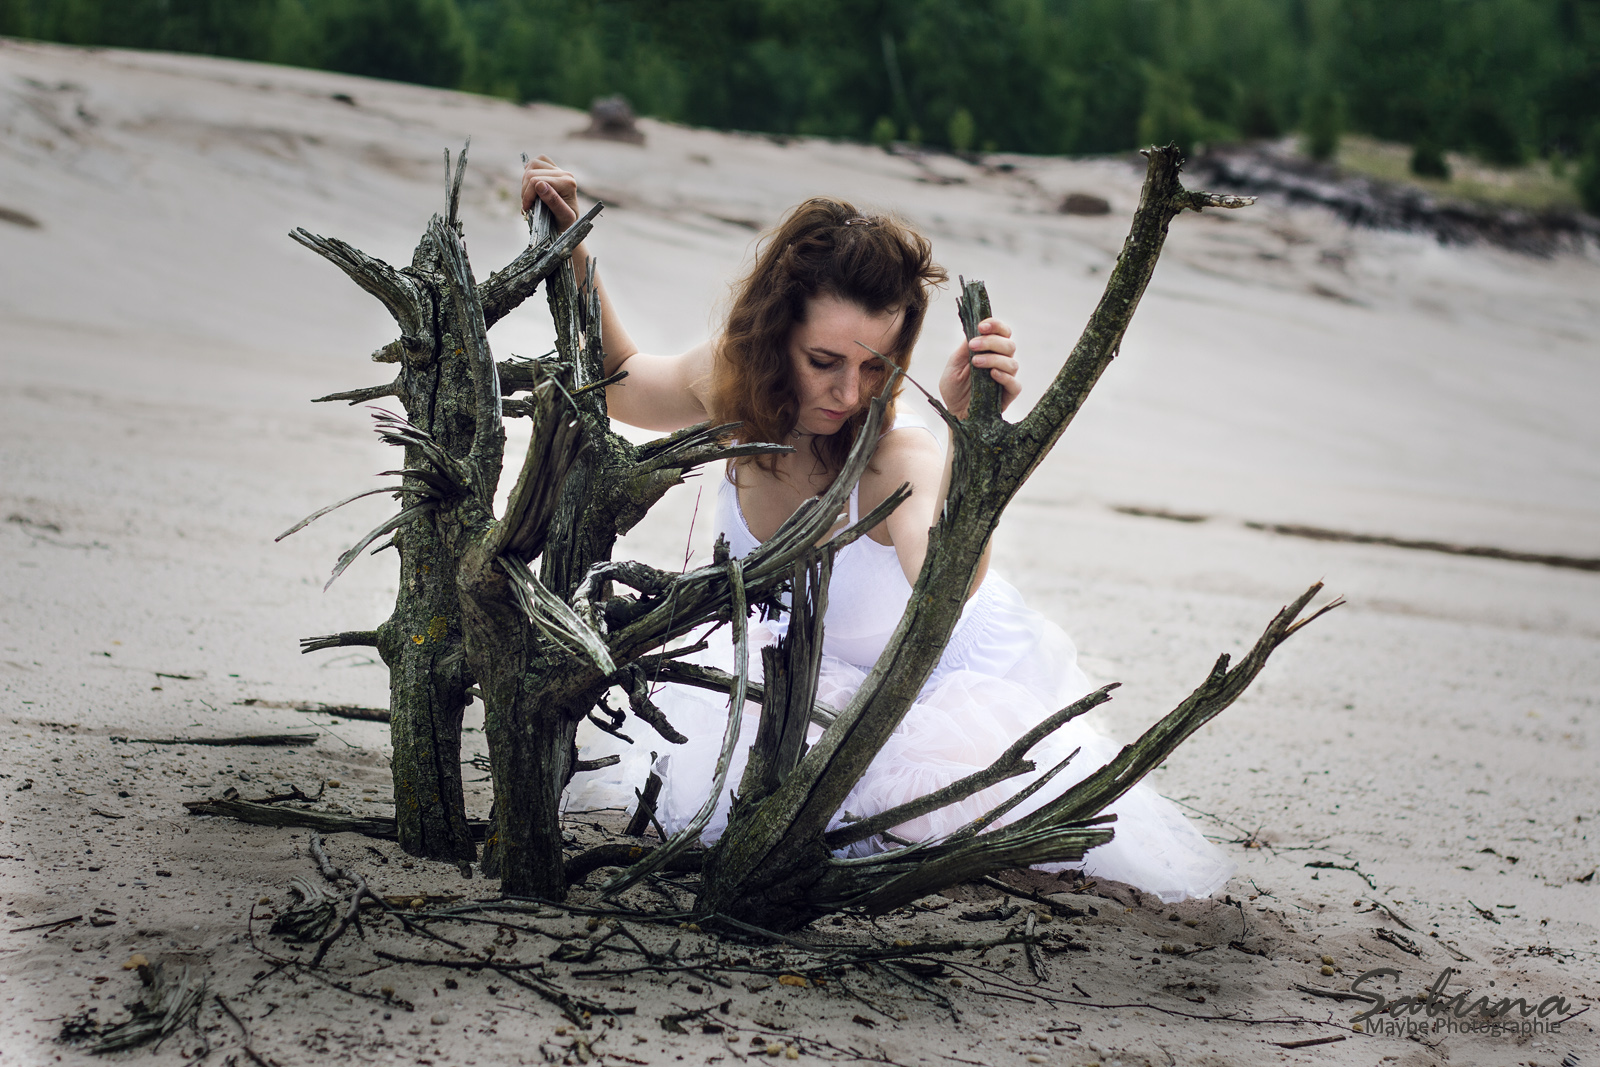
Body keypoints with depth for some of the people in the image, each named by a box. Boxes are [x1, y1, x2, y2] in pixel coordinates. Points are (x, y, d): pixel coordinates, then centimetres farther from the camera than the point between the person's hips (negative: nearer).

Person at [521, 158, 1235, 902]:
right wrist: (570, 249, -7)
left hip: (954, 677, -5)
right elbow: (622, 386, 3)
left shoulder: (896, 455, -38)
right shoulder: (731, 384, -22)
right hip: (817, 673, 5)